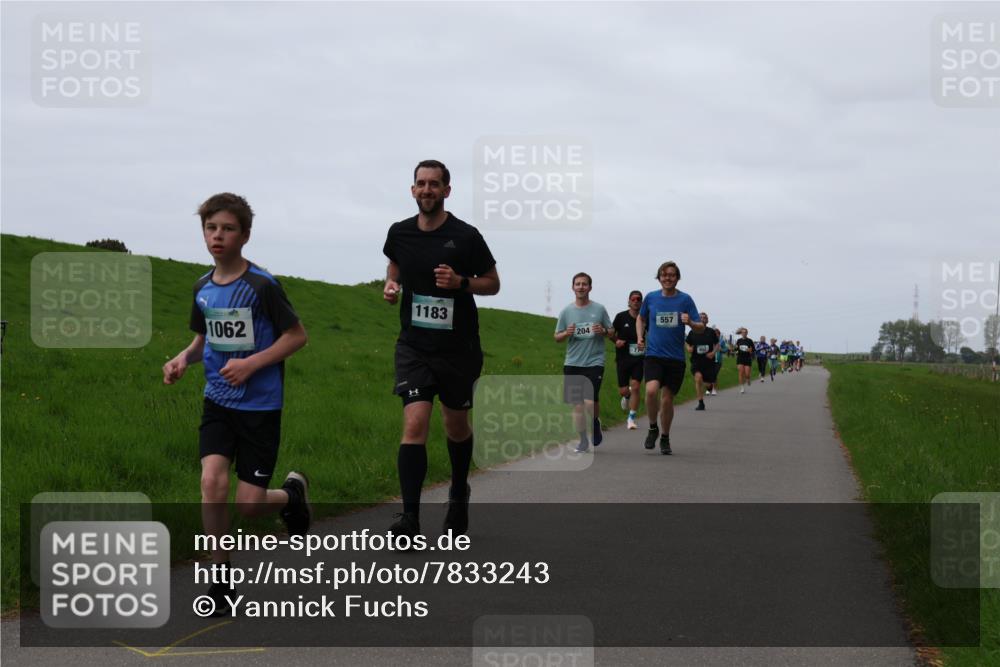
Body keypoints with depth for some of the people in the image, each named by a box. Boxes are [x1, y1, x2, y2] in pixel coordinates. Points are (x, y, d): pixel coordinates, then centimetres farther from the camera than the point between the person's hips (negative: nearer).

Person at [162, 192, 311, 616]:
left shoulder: (262, 286, -13)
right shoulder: (203, 288, 5)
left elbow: (297, 335, -8)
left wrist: (252, 364, -19)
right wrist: (184, 359, -1)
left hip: (260, 404, -4)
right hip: (218, 401, 4)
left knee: (249, 504, -4)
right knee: (212, 483, -16)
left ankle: (292, 493, 32)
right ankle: (221, 578, -2)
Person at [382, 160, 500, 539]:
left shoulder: (465, 236, -8)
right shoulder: (400, 233, 1)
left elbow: (492, 283, 1)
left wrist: (460, 282, -18)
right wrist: (390, 286, 1)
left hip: (458, 348, -1)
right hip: (414, 347, 1)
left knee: (456, 427, 15)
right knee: (415, 423, -15)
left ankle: (459, 495, 42)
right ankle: (410, 519, -18)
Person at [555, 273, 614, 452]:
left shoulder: (599, 309, 3)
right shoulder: (566, 311, 6)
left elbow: (612, 333, 10)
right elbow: (557, 337, 11)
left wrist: (603, 331, -12)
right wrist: (566, 334, -11)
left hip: (594, 362, -2)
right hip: (572, 363, 2)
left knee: (590, 402, -16)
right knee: (577, 405, 4)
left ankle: (596, 423, 16)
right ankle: (583, 440, 17)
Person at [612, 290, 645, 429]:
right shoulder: (621, 317, -1)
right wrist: (616, 341, -10)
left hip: (639, 359, 0)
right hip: (623, 358, 0)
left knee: (635, 387, -10)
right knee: (623, 390, 1)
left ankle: (631, 419, -2)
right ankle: (627, 396, 40)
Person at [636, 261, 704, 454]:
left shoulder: (685, 299, -1)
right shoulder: (651, 297, 4)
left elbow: (701, 328, -1)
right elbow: (641, 318, 22)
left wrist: (690, 322, -22)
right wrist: (640, 337, 6)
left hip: (676, 357, 0)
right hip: (653, 354, 0)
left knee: (667, 400, 5)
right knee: (651, 390, -24)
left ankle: (665, 438, 26)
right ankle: (653, 428, 1)